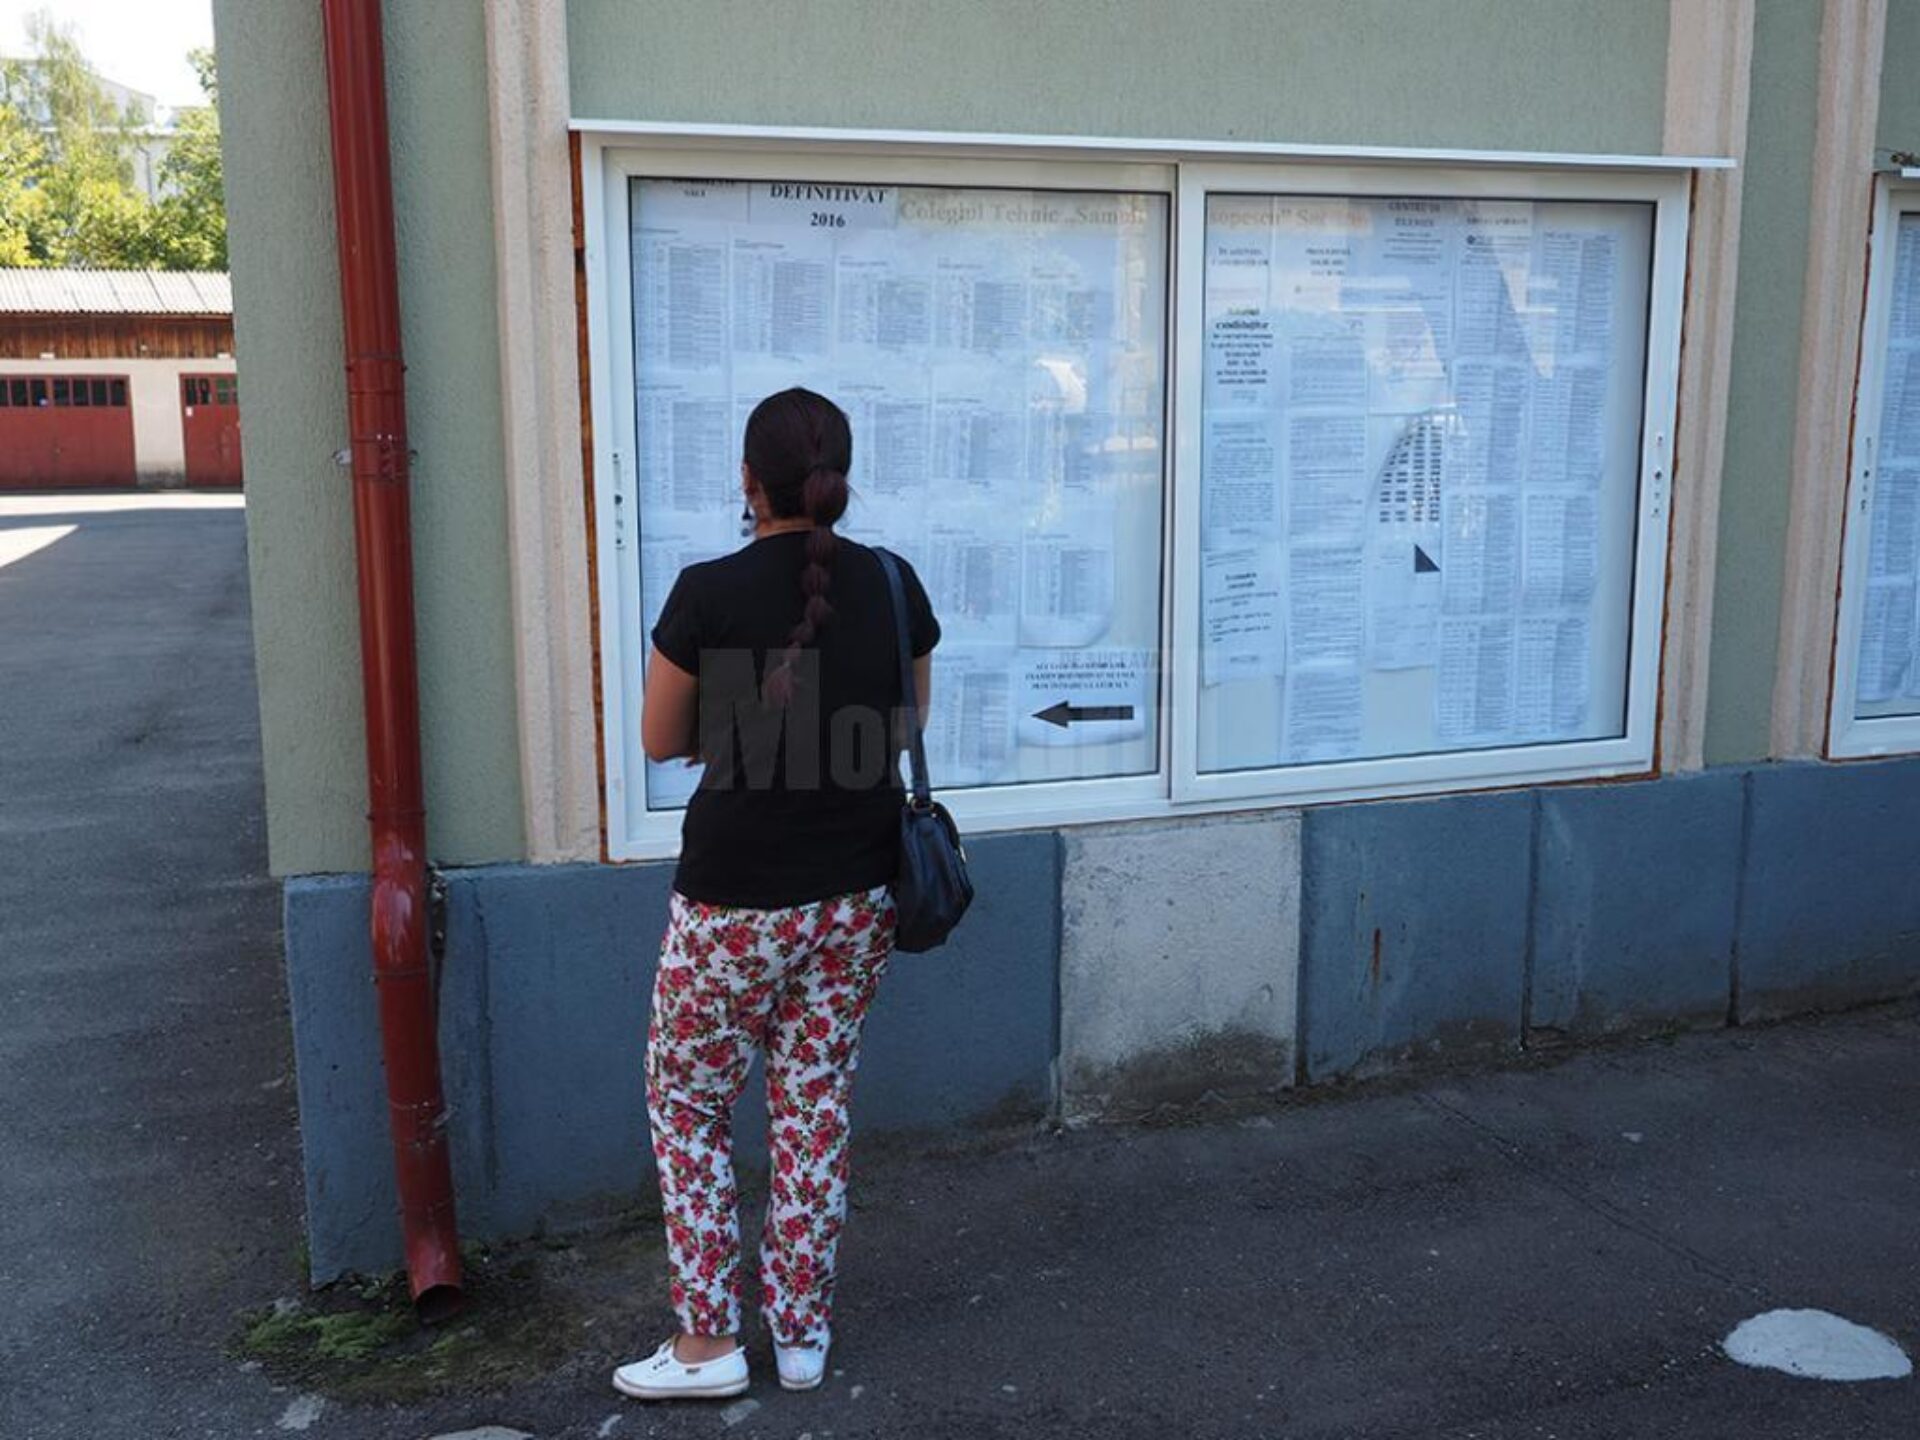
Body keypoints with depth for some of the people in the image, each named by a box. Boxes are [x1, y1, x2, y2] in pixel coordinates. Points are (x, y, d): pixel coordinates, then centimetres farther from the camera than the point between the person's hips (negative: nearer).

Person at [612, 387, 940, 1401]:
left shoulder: (708, 593, -15)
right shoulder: (893, 584, -3)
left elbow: (661, 741, -3)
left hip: (737, 898, -4)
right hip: (857, 897, 5)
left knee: (687, 1104, 15)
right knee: (815, 1109, 16)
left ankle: (707, 1341, 20)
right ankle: (802, 1334, 26)